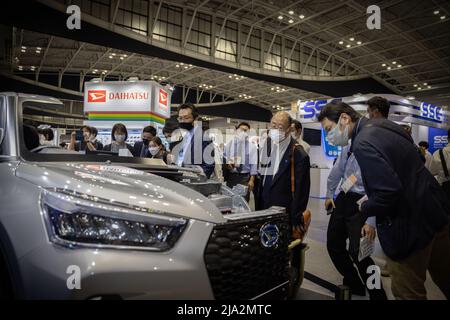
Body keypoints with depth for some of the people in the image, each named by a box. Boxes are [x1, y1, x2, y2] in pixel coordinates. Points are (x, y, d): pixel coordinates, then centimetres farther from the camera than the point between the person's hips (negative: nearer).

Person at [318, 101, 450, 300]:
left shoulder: (363, 143, -24)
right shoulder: (381, 126, 5)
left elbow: (389, 193, -30)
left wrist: (365, 209, -10)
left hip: (411, 224, -9)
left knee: (408, 292, 9)